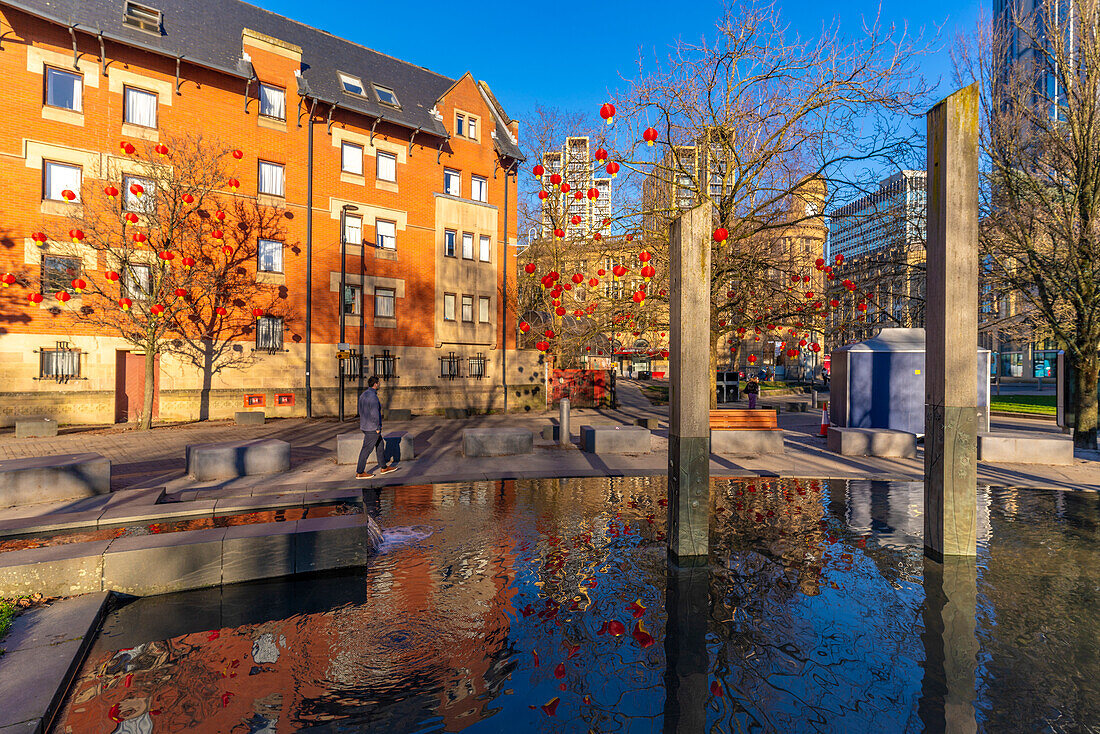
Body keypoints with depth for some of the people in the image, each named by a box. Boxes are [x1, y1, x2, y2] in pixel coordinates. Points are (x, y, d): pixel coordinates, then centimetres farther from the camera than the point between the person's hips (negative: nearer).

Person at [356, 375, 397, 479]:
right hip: (372, 428, -10)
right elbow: (374, 414, -24)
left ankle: (383, 468, 26)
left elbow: (361, 411, 16)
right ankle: (359, 473, 8)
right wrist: (378, 428, -16)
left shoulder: (363, 395, 9)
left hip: (365, 425, 10)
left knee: (380, 445, 18)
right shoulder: (373, 397, -21)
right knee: (367, 449, -1)